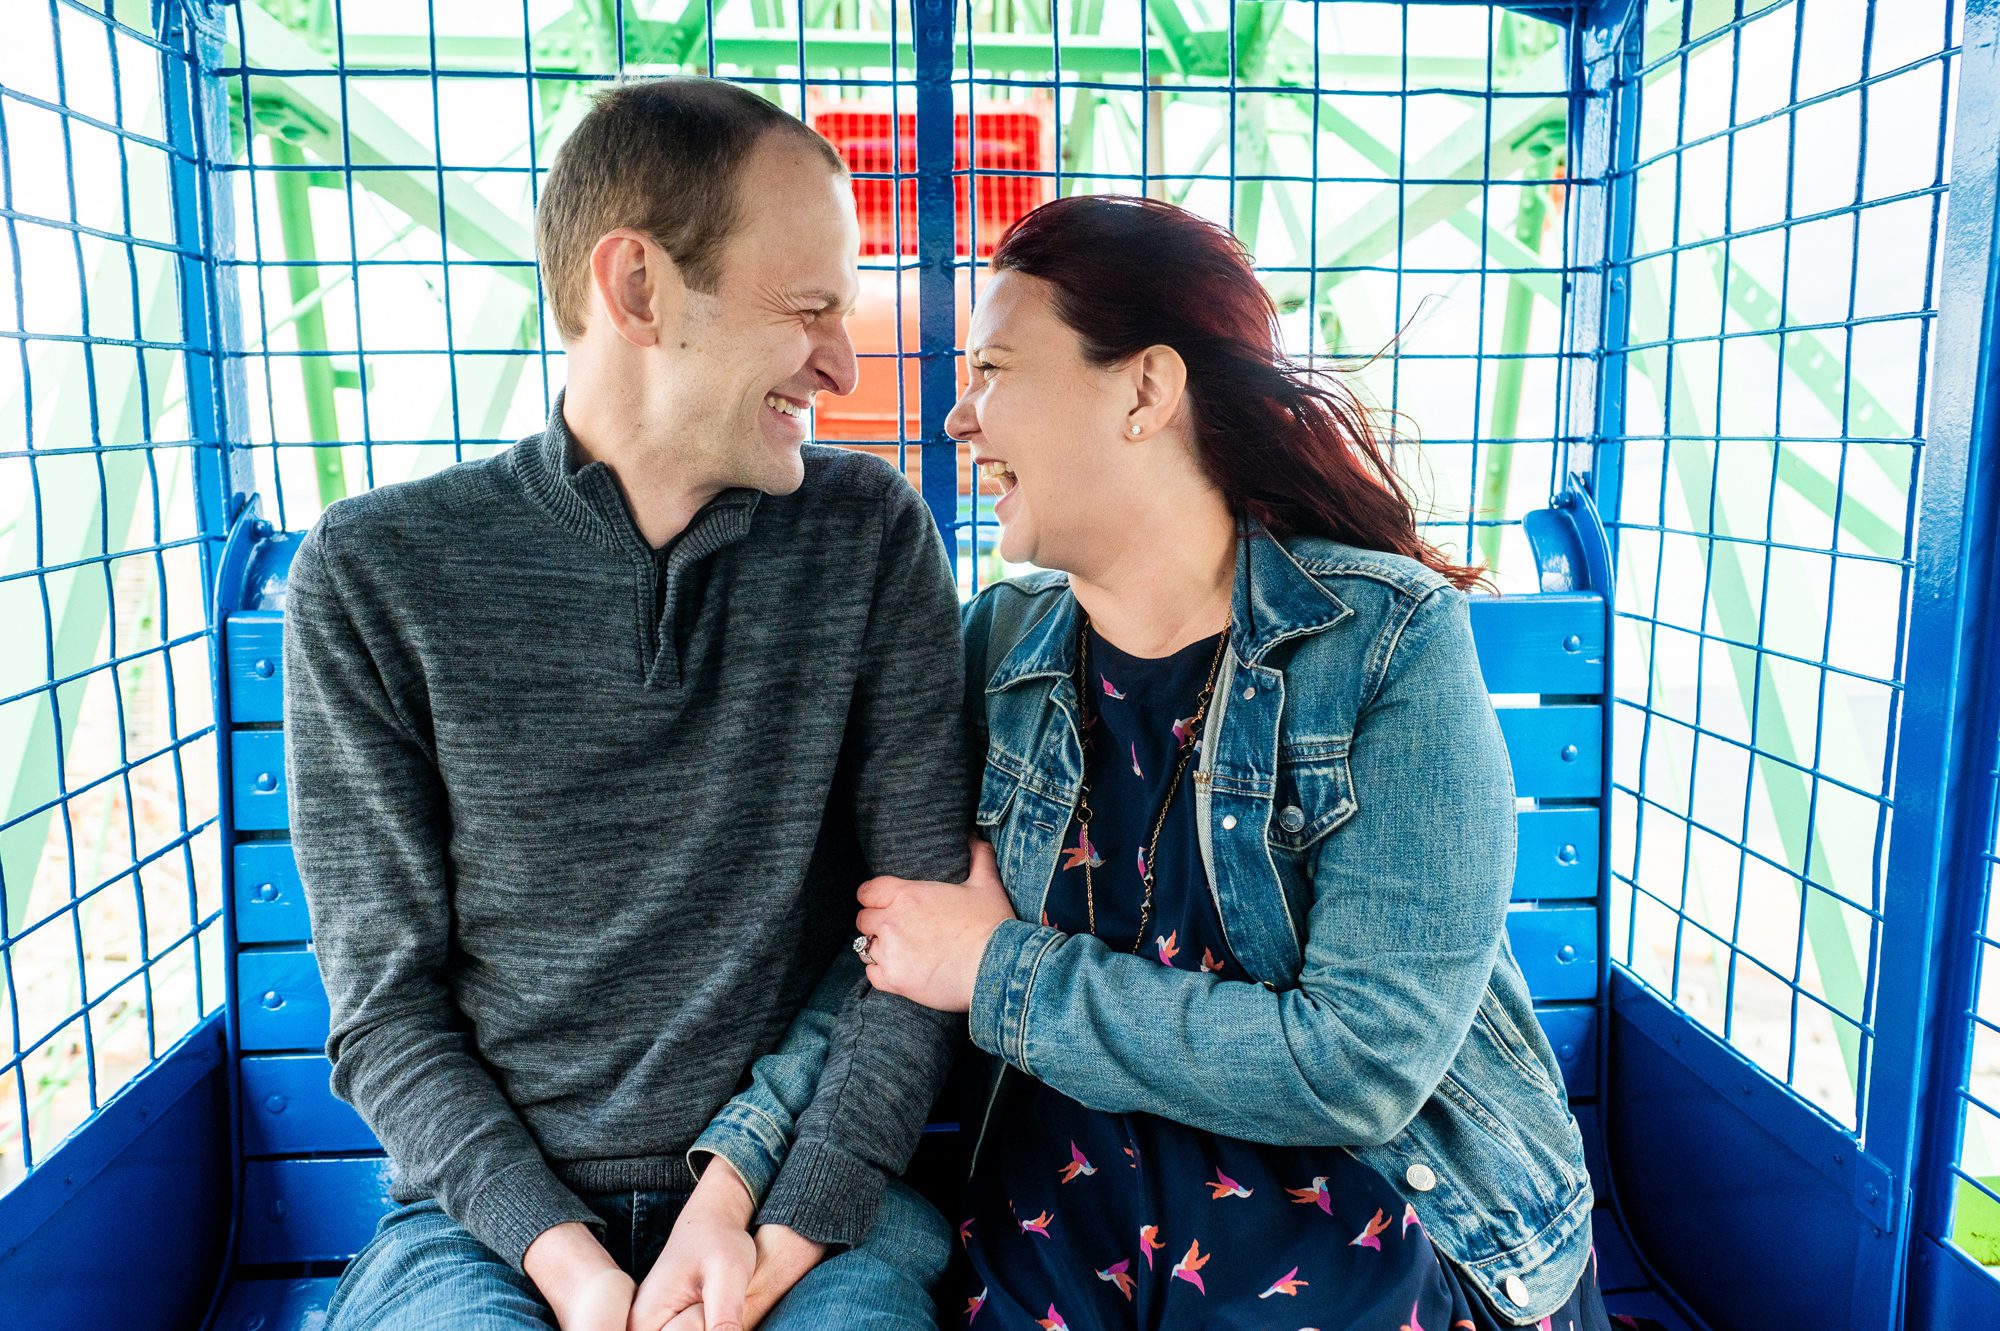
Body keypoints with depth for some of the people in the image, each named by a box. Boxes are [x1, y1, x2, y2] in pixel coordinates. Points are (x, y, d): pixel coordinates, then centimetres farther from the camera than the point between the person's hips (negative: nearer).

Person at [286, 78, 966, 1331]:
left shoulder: (873, 534, -4)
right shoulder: (375, 573, -5)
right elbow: (385, 1001, -3)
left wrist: (782, 1220, -12)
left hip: (798, 1185, 1)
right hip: (492, 1213, 0)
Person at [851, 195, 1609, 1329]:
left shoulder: (1391, 639, -14)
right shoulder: (1001, 645, 0)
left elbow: (1363, 1067, -20)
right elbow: (885, 955, 5)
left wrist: (1004, 972, -15)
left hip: (1358, 1231, -3)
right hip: (1065, 1226, 4)